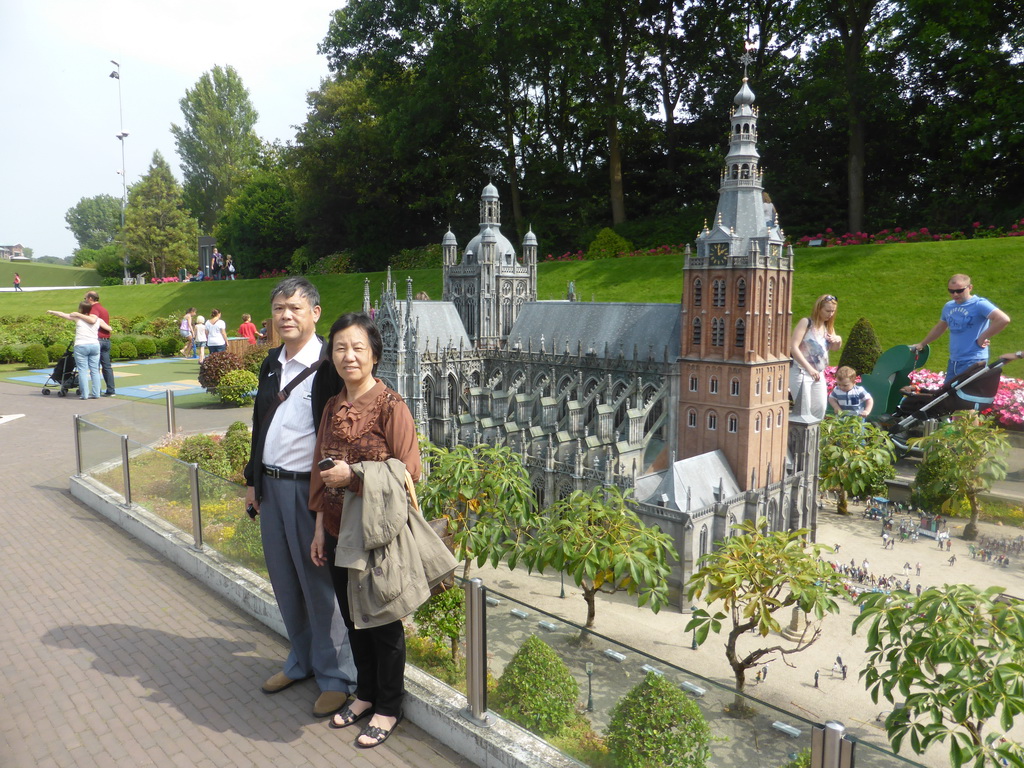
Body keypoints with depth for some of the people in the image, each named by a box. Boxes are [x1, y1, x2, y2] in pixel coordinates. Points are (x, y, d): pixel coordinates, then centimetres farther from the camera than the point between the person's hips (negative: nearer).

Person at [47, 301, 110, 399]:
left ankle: (84, 394, -2)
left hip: (81, 346, -3)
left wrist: (52, 312, 31)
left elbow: (62, 314, 13)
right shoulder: (98, 320, 10)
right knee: (94, 370, 5)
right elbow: (109, 329, 13)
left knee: (83, 370, 0)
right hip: (95, 345, 3)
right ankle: (96, 394, 5)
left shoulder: (77, 317, 4)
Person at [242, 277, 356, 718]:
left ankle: (336, 677, 20)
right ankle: (301, 661, 37)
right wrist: (253, 480, 17)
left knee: (320, 584, 3)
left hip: (310, 488, -7)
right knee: (284, 581, 18)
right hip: (271, 486, 8)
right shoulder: (271, 364, 10)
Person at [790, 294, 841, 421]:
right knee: (803, 410, -10)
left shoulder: (828, 326, 9)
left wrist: (838, 340, -3)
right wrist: (809, 368, -28)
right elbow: (793, 347, -21)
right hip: (801, 372, -8)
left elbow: (833, 348, 23)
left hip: (819, 373, 8)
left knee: (820, 409, 10)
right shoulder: (806, 322, -11)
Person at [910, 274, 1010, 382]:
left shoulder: (979, 304, -11)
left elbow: (1004, 319, -24)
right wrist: (922, 344, 35)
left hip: (973, 362, -8)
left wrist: (982, 338, -18)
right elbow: (939, 327, 29)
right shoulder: (948, 306, 12)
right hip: (953, 361, 8)